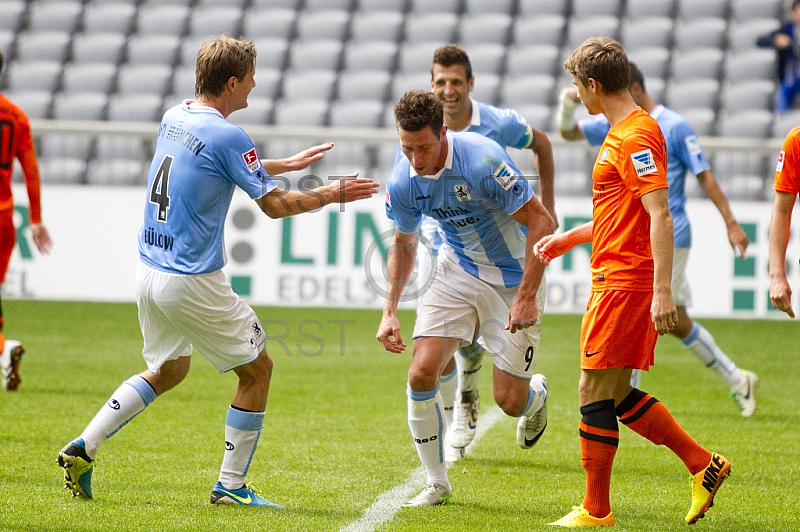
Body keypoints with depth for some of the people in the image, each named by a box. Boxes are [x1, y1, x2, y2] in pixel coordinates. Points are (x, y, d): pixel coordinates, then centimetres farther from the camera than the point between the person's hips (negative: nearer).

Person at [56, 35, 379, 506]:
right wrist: (333, 195, 4)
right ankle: (231, 485, 8)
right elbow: (275, 205, -10)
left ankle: (84, 447, 16)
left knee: (169, 370, 26)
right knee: (257, 369, 7)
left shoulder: (175, 118, 8)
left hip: (150, 271, 8)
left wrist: (288, 164, 31)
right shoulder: (227, 136, -17)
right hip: (193, 283, -8)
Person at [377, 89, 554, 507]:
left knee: (509, 401, -4)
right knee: (422, 373, -13)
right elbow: (403, 242, 8)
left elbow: (541, 222, -24)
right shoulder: (402, 182, -13)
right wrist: (390, 310, 0)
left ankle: (536, 394, 37)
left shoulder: (482, 161, -30)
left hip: (513, 278, -4)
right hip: (456, 271, 4)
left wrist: (526, 296, -26)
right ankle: (436, 484, 4)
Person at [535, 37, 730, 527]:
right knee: (617, 395, 13)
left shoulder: (635, 136, -15)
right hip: (616, 280, 10)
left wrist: (662, 292, -28)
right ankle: (703, 465, 17)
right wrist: (569, 238, 29)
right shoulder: (625, 132, 17)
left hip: (625, 282, -10)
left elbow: (659, 216, -23)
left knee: (596, 392, -4)